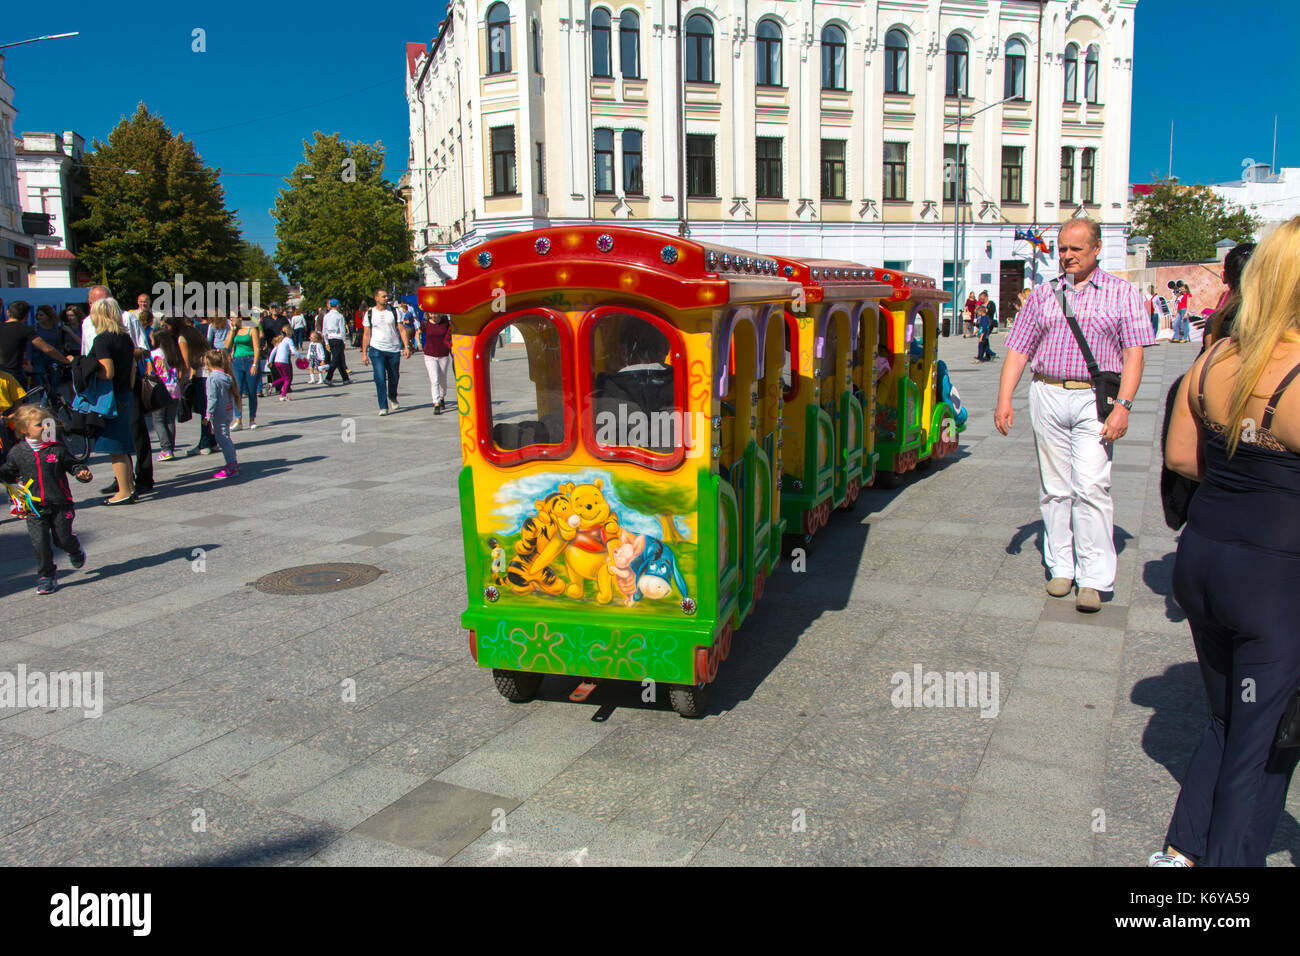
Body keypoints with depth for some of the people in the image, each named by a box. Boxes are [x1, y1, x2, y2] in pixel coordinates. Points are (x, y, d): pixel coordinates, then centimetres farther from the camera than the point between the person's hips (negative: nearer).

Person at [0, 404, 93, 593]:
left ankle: (75, 550, 40)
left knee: (63, 538, 4)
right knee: (40, 543, -3)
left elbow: (71, 464, 7)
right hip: (34, 507, 1)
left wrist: (81, 472, -13)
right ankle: (46, 577, 12)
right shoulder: (17, 453, 1)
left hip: (60, 503, -1)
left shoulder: (57, 449, -3)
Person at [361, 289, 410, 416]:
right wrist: (364, 353, 2)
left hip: (394, 349, 2)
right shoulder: (369, 314, 2)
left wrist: (406, 346, -10)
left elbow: (401, 330, 1)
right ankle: (383, 407, -9)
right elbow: (366, 334, 5)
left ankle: (392, 398, 40)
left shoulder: (393, 311, 3)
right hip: (377, 349, -2)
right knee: (380, 378, -11)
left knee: (394, 377, 12)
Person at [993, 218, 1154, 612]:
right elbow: (1018, 350, 10)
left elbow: (1133, 354, -1)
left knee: (1091, 486, -11)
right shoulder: (1043, 295, 13)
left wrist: (1122, 406, -12)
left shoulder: (1121, 293, 5)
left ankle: (1094, 579, -6)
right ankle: (1061, 568, 17)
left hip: (1095, 399, -3)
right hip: (1048, 395, 3)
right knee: (1054, 487, 7)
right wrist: (1004, 400, -1)